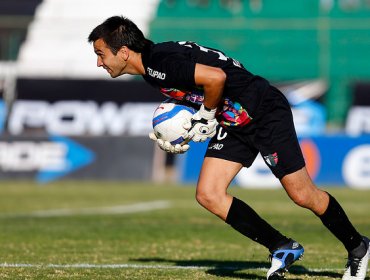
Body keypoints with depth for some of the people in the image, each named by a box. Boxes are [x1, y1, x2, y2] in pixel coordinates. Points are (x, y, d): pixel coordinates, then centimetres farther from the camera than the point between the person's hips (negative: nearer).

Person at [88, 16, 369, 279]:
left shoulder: (161, 62, -24)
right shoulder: (151, 68, 7)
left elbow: (216, 77, -33)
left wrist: (205, 118, -16)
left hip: (266, 113, -9)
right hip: (233, 124, 9)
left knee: (302, 195, -3)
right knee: (208, 194, -3)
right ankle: (282, 248, 8)